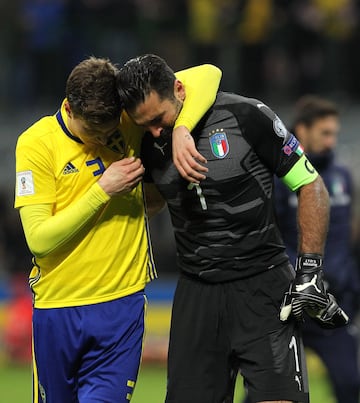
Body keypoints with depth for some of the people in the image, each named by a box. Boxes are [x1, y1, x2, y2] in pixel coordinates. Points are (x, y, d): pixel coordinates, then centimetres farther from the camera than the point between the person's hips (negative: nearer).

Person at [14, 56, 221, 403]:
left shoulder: (130, 121, -2)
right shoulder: (36, 143, -10)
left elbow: (207, 74, -5)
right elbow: (39, 239, -15)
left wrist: (181, 131, -21)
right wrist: (103, 190, -17)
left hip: (122, 305, 1)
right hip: (57, 307, 0)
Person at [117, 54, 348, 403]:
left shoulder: (245, 117, -12)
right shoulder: (150, 142, 2)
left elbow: (311, 186, -5)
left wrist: (310, 270, -9)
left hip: (262, 285, -5)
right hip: (196, 292, 5)